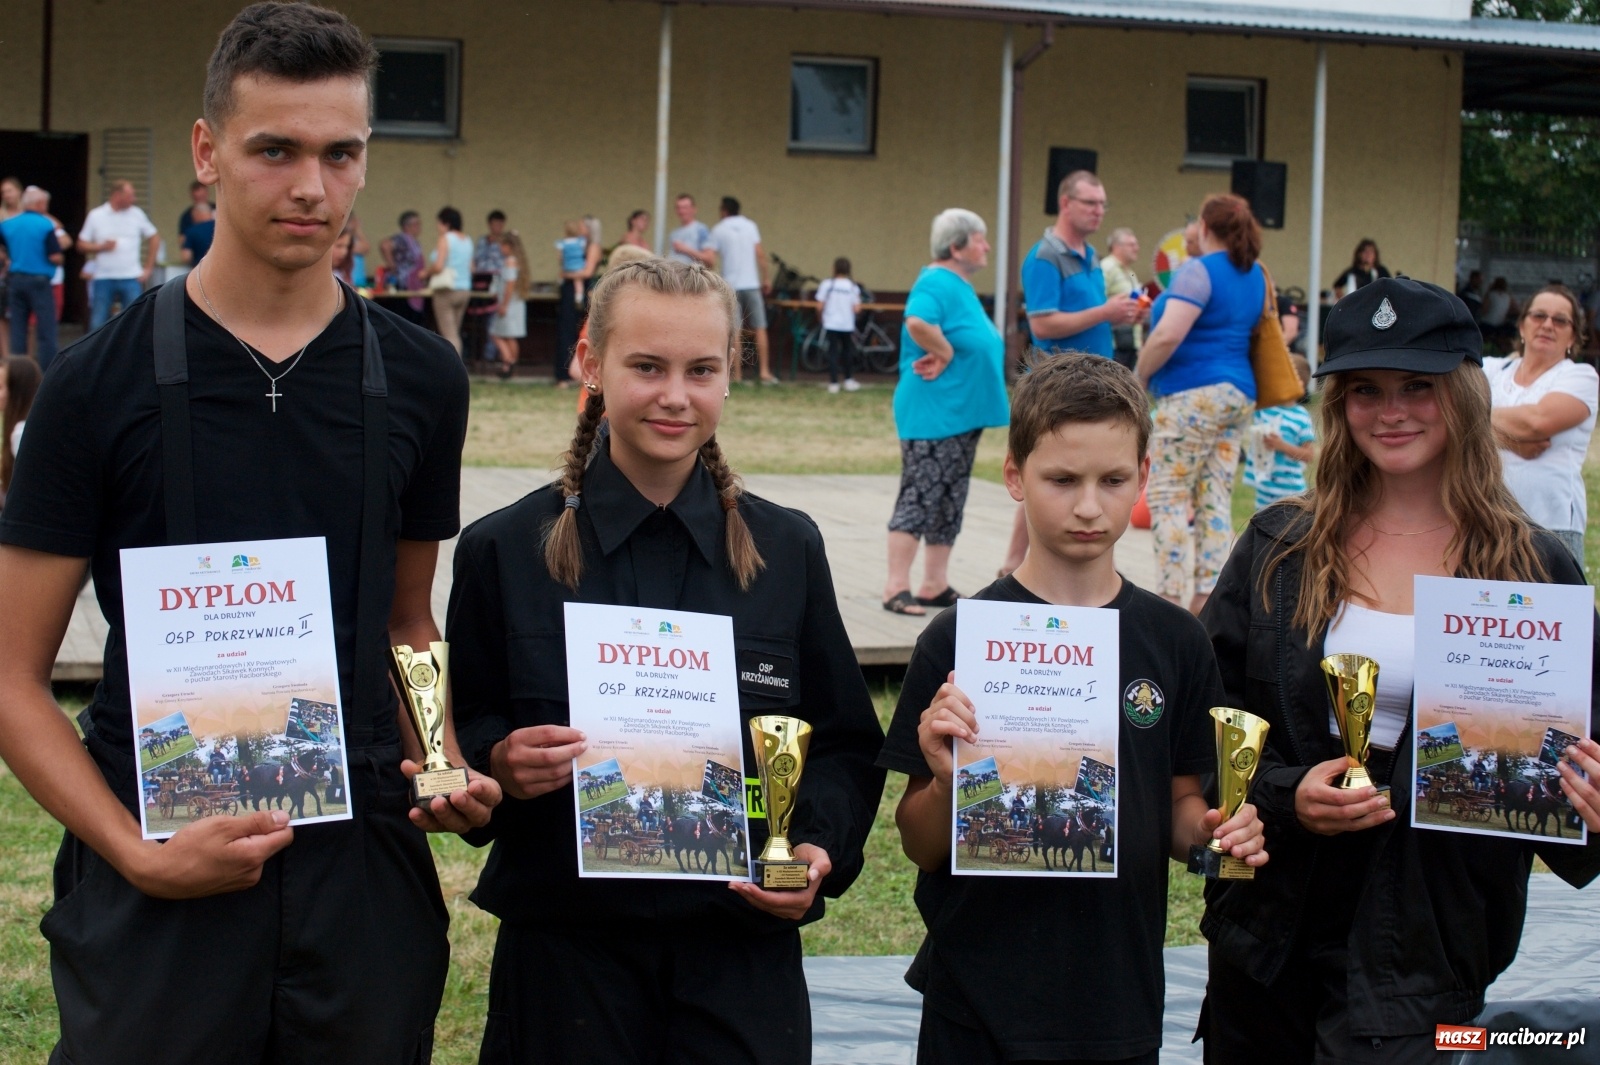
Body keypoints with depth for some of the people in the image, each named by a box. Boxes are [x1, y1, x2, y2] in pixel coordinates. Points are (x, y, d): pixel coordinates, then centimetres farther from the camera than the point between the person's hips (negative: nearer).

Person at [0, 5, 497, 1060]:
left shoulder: (418, 378, 4)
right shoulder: (102, 380, -4)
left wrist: (448, 766, -3)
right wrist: (138, 852, -16)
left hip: (365, 874, 3)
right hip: (158, 884, -2)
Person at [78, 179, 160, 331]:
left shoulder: (136, 214, 4)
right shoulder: (96, 216, 2)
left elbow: (154, 238, 12)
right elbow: (81, 245, 5)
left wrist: (148, 268, 6)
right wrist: (101, 247, -13)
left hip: (131, 278, 0)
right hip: (103, 278, 0)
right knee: (97, 324, 3)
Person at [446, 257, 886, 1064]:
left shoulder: (786, 549, 5)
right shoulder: (504, 550, 1)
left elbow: (845, 743, 8)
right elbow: (461, 735, 4)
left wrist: (820, 849, -9)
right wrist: (498, 764, -17)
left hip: (743, 949, 1)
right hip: (563, 948, -1)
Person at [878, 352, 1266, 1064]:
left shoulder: (1174, 641, 2)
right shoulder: (960, 639, -7)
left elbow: (1179, 805, 10)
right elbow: (921, 848, -4)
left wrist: (1212, 831, -10)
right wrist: (945, 781, -23)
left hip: (1122, 1002, 3)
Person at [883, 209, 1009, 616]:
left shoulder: (962, 287, 15)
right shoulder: (937, 284, -15)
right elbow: (918, 322, -35)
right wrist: (946, 354, -21)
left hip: (962, 413, 10)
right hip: (933, 412, -10)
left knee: (948, 504, 12)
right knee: (919, 498, -8)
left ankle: (935, 585, 18)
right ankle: (896, 588, -6)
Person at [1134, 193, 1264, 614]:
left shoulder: (1199, 271, -12)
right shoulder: (1256, 276, 15)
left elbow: (1168, 335, -23)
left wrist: (1140, 376, -8)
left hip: (1193, 393, -8)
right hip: (1240, 394, 8)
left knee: (1167, 496, -4)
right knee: (1215, 501, 7)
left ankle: (1169, 596, -10)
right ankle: (1206, 600, 4)